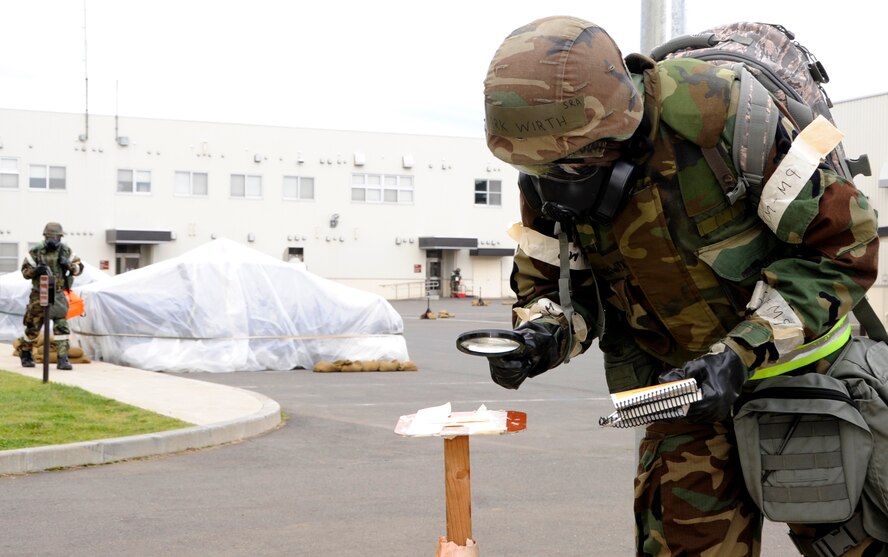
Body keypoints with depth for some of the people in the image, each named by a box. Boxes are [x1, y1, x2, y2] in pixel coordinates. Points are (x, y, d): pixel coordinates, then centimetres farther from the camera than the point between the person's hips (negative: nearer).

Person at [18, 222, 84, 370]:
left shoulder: (66, 251, 1)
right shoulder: (36, 251, -7)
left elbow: (79, 267, 5)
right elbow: (25, 271, -4)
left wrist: (68, 264, -15)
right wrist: (37, 270, -23)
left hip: (58, 295, 2)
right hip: (39, 295, -1)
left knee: (61, 326, -10)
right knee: (33, 327, 9)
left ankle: (63, 359, -10)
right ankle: (25, 354, 32)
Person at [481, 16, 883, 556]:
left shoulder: (721, 115, -28)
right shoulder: (548, 179, -13)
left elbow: (842, 243, -22)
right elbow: (554, 284, 1)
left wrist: (743, 354, -29)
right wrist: (541, 335, -23)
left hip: (797, 362, -3)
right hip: (685, 386, 4)